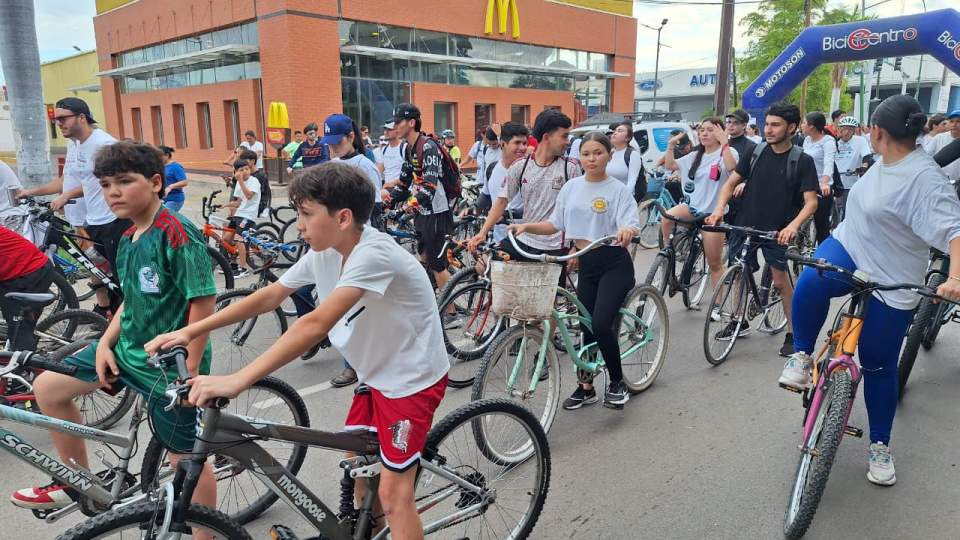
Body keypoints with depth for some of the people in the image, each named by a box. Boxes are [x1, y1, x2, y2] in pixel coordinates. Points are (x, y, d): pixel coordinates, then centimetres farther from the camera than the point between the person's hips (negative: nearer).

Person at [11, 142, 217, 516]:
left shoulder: (177, 233, -21)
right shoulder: (128, 238, 7)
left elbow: (202, 301, -23)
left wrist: (190, 369, -22)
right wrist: (105, 343, 4)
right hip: (127, 348, 9)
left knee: (186, 458, 3)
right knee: (47, 387, 17)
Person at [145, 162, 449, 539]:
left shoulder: (373, 254, -30)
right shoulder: (324, 252, -4)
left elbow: (316, 324, -39)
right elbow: (269, 296, 2)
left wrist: (236, 381, -43)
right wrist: (191, 331, -2)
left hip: (412, 379, -8)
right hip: (377, 375, 8)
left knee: (392, 495, -2)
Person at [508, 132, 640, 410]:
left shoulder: (618, 189, -8)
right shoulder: (571, 187, 6)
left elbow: (632, 225, -18)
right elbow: (555, 224, 9)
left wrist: (627, 231, -41)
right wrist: (526, 226, -4)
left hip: (614, 264, -5)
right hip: (586, 263, 5)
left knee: (601, 324, -18)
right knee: (586, 326, 10)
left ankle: (617, 382, 5)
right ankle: (586, 387, 26)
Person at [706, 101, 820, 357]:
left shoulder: (802, 161, -7)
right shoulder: (755, 152, 2)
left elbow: (810, 202, -12)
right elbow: (731, 182, 3)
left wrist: (793, 225, -30)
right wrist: (719, 208, -15)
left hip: (777, 230, -3)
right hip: (745, 225, 3)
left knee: (781, 281, -6)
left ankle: (793, 333, 9)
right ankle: (740, 321, 31)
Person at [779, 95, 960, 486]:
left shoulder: (924, 177, -22)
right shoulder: (886, 162, 3)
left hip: (889, 283, -6)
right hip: (849, 248, 6)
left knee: (879, 366, 6)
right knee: (810, 284, -31)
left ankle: (880, 446, 25)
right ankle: (802, 356, -9)